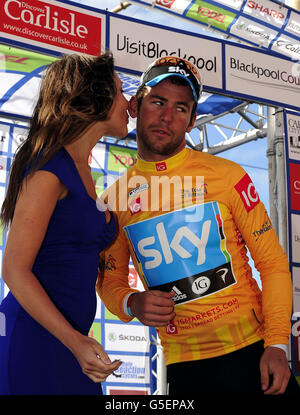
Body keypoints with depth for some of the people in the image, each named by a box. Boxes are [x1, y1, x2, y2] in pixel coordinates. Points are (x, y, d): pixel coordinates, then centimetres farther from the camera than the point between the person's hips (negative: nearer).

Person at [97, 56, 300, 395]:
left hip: (253, 351, -1)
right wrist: (132, 304, -11)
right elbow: (110, 281, 12)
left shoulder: (227, 176, -4)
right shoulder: (114, 201, 2)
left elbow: (272, 262, -3)